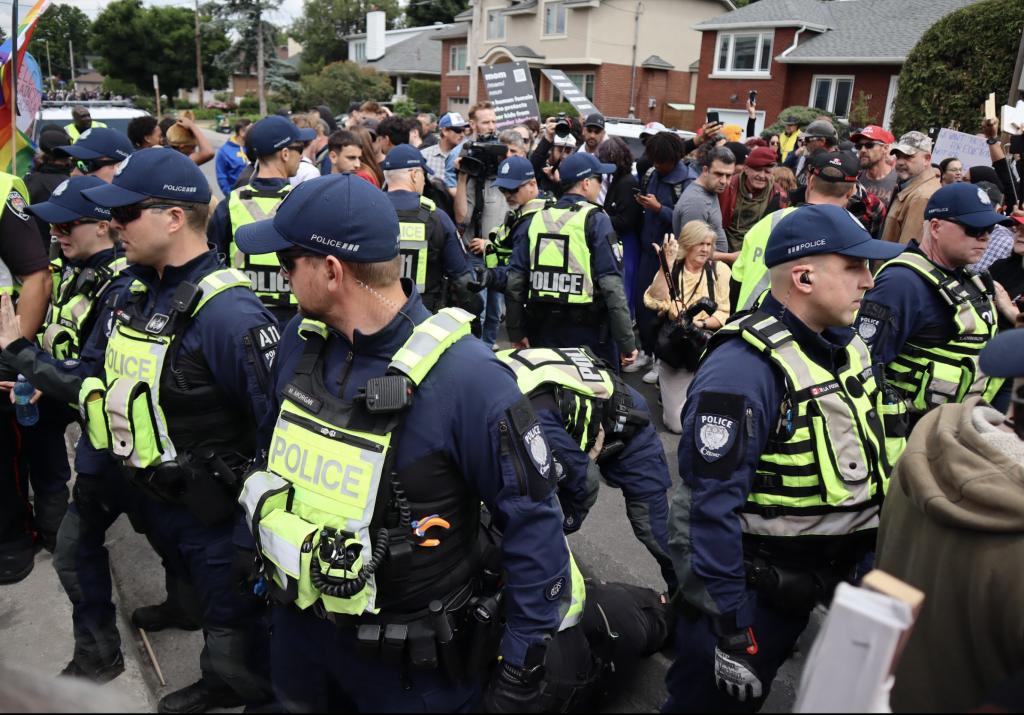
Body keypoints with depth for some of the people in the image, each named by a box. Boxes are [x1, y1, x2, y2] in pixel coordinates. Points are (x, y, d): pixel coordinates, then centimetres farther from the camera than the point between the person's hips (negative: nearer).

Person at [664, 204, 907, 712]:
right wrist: (729, 628, -22)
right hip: (750, 586, -7)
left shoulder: (847, 348, 4)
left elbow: (865, 466, 15)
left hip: (816, 576, 8)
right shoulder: (743, 366, -26)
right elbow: (713, 504, -26)